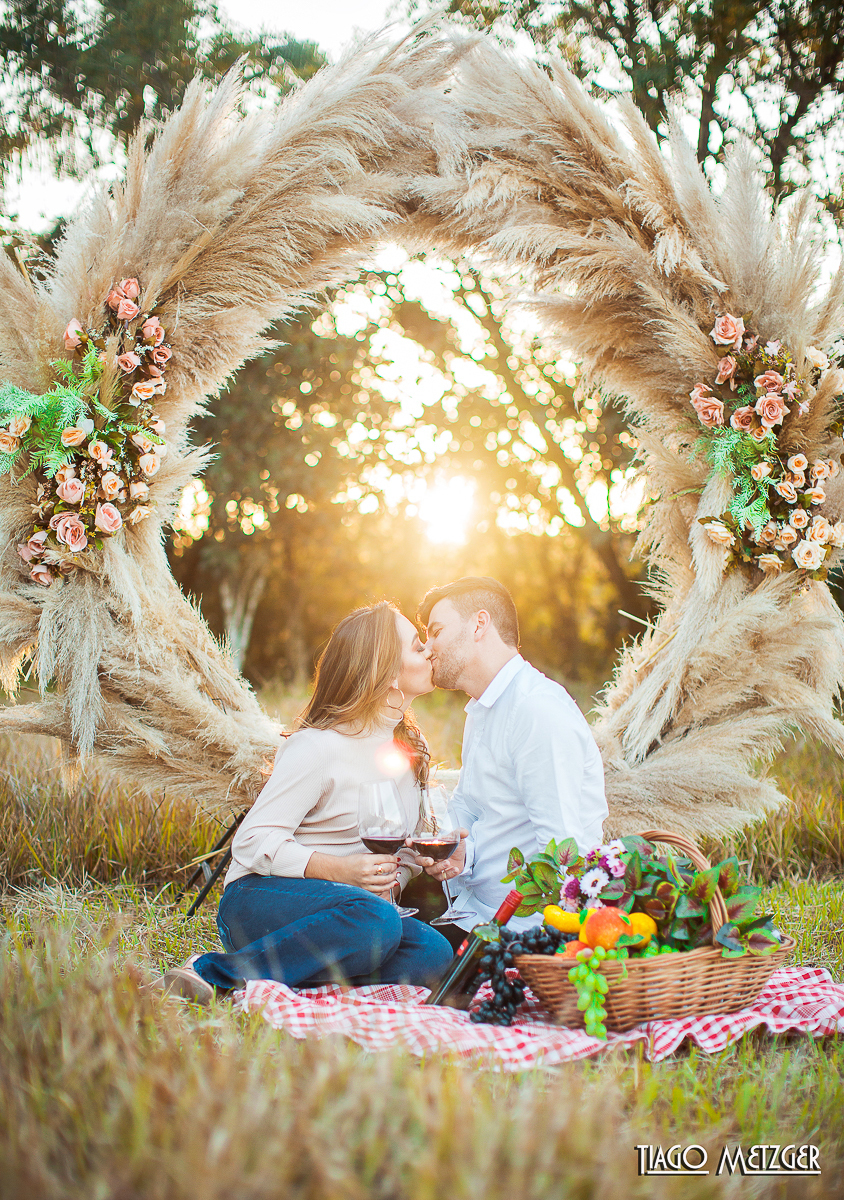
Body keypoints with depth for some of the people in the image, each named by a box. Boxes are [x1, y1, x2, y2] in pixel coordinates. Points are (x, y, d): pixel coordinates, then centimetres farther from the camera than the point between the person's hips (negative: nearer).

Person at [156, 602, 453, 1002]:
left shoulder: (408, 745, 11)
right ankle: (213, 971, -27)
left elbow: (405, 847, 18)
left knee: (432, 951, -23)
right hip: (258, 899, -7)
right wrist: (337, 870, -29)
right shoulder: (319, 747, -14)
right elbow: (252, 842, -17)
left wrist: (391, 881, -5)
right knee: (377, 922, -37)